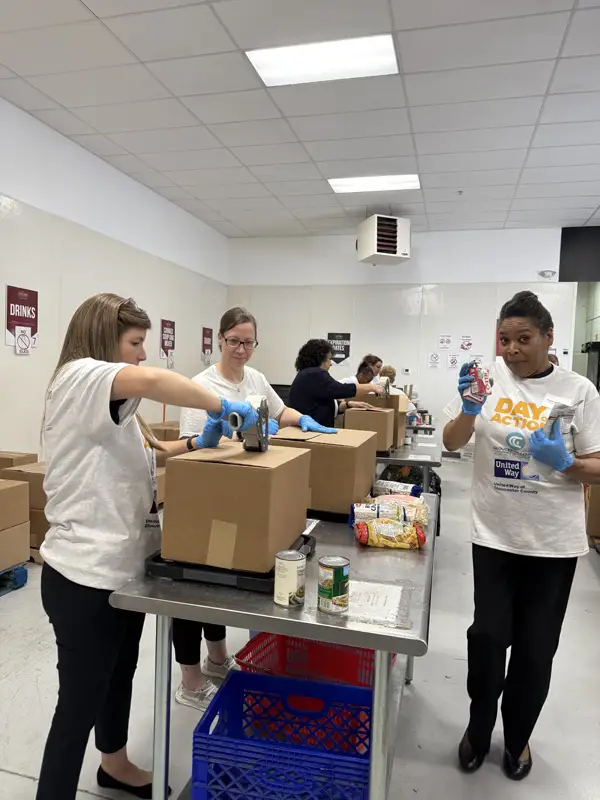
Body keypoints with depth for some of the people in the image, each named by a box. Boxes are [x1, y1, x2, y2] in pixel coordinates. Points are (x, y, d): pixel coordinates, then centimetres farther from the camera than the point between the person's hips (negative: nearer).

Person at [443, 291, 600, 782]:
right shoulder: (488, 377, -5)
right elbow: (452, 443, -6)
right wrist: (469, 410, -25)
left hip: (554, 540, 0)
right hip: (495, 534, 0)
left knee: (536, 646, 12)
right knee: (488, 636, 5)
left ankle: (517, 738, 38)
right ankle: (478, 729, 33)